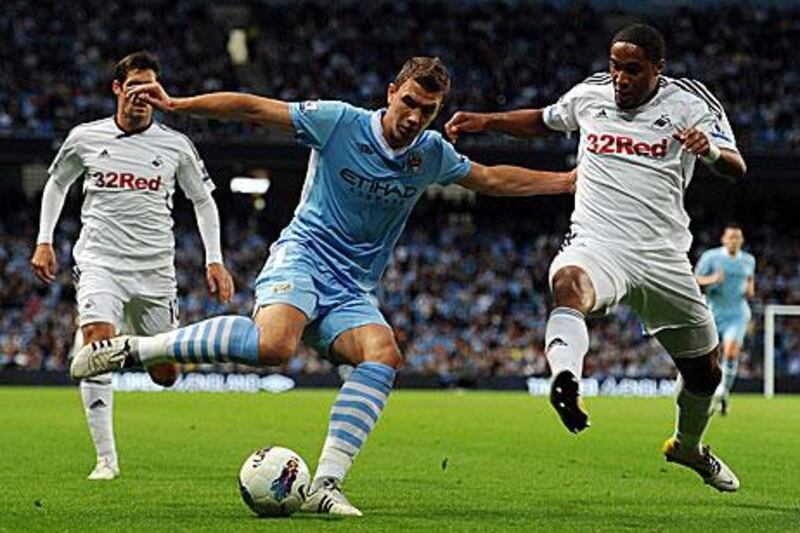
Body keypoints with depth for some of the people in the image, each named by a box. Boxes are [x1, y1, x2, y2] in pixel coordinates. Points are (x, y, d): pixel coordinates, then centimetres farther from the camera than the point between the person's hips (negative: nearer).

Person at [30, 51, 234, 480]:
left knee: (165, 376, 5)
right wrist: (44, 241, 11)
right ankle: (106, 458, -22)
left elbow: (203, 201, 13)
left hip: (155, 269, 1)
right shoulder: (85, 138, 3)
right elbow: (56, 184, 19)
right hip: (99, 262, -1)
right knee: (98, 339, -26)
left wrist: (214, 261, 4)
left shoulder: (175, 146, 2)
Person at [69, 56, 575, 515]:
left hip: (352, 290, 5)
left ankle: (326, 484, -27)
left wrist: (566, 181, 23)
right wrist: (177, 104, -10)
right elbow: (254, 108, -5)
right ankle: (130, 348, -26)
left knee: (384, 354, -26)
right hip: (302, 256, -5)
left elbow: (493, 178, 24)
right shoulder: (339, 122, -8)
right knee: (275, 344, -36)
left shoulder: (432, 154, 7)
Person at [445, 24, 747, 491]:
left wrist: (710, 151, -37)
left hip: (664, 257, 1)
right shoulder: (590, 94, 6)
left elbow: (737, 168, -14)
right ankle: (566, 382, -65)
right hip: (597, 246, -1)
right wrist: (483, 121, 13)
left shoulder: (689, 102, -2)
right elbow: (542, 121, 27)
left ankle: (689, 446, 46)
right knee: (570, 284, -40)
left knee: (704, 370, 15)